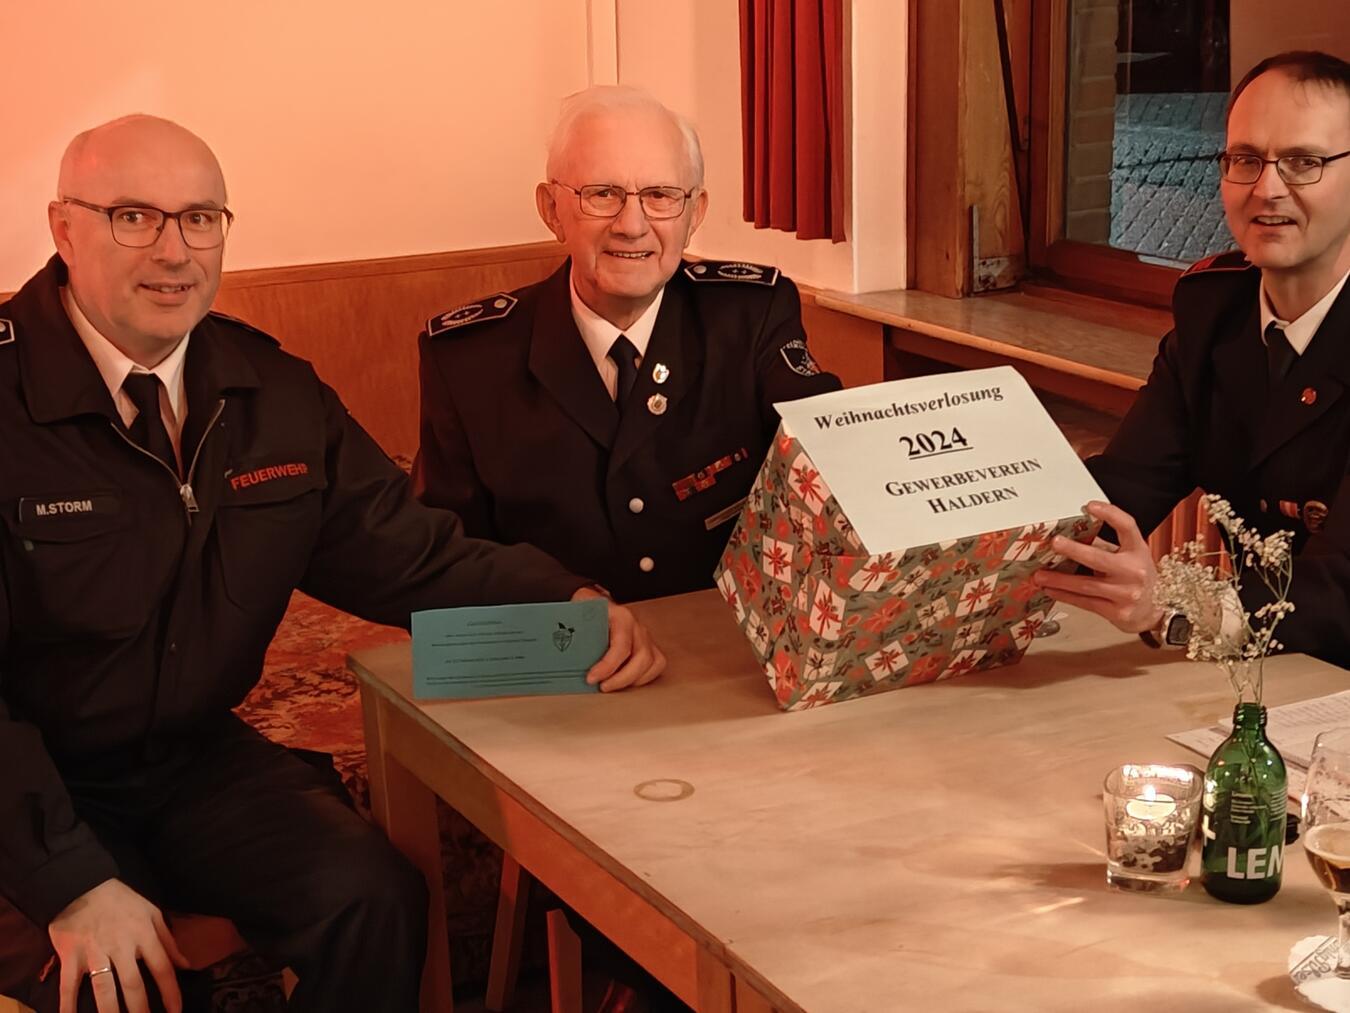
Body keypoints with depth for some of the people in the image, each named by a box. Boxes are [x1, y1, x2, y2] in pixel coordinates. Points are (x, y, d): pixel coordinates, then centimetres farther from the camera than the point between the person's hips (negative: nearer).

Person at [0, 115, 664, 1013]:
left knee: (371, 897, -17)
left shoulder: (272, 390, 1)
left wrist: (569, 603, -17)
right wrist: (75, 883, -26)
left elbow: (405, 551, 2)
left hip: (196, 757, 5)